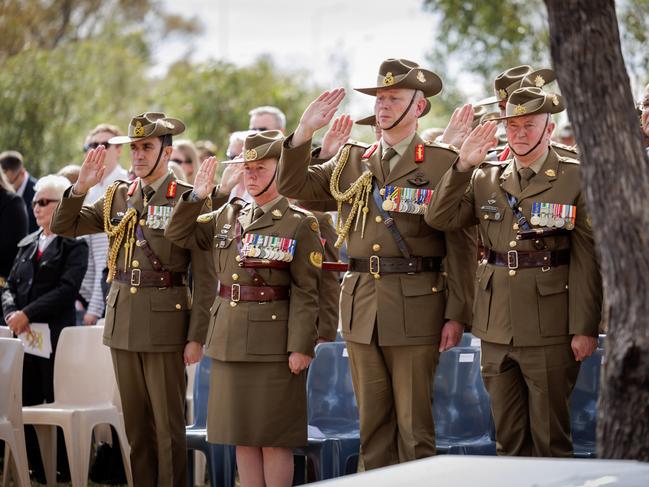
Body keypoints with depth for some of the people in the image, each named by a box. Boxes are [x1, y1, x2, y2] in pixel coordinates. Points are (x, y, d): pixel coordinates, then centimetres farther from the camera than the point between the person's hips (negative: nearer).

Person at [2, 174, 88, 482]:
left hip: (55, 337, -6)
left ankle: (64, 472, 5)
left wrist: (28, 314, -18)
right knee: (26, 405, 4)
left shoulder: (74, 246, -2)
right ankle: (37, 470, 12)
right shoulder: (26, 245, 17)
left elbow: (66, 289, -13)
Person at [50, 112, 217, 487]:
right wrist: (81, 187, -7)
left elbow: (205, 276, -9)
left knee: (168, 424, 0)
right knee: (136, 423, 12)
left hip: (165, 323, -5)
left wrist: (197, 337, -13)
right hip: (122, 322, 6)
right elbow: (64, 227, 10)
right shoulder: (118, 196, 10)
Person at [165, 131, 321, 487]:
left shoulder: (299, 224, -5)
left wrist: (301, 347, -15)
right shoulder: (227, 216, 12)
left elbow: (306, 292, -9)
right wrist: (197, 196, 1)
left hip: (274, 343, -6)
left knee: (273, 437, -1)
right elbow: (178, 235, 15)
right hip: (229, 339, 6)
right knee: (242, 434, 10)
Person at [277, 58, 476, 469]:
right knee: (373, 424, 9)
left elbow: (461, 246, -5)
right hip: (362, 307, 5)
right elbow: (292, 185, 9)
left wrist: (456, 315, -10)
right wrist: (305, 131, -5)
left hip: (416, 309, -5)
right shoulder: (352, 160, 13)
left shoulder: (443, 163, -2)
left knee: (414, 426, -1)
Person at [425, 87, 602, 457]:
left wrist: (585, 328, -12)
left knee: (550, 439, 2)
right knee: (509, 438, 11)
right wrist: (462, 166, -11)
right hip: (497, 327, 4)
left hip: (548, 329, -4)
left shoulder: (576, 180, -3)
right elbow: (440, 218, 0)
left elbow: (588, 259, -7)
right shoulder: (486, 179, 11)